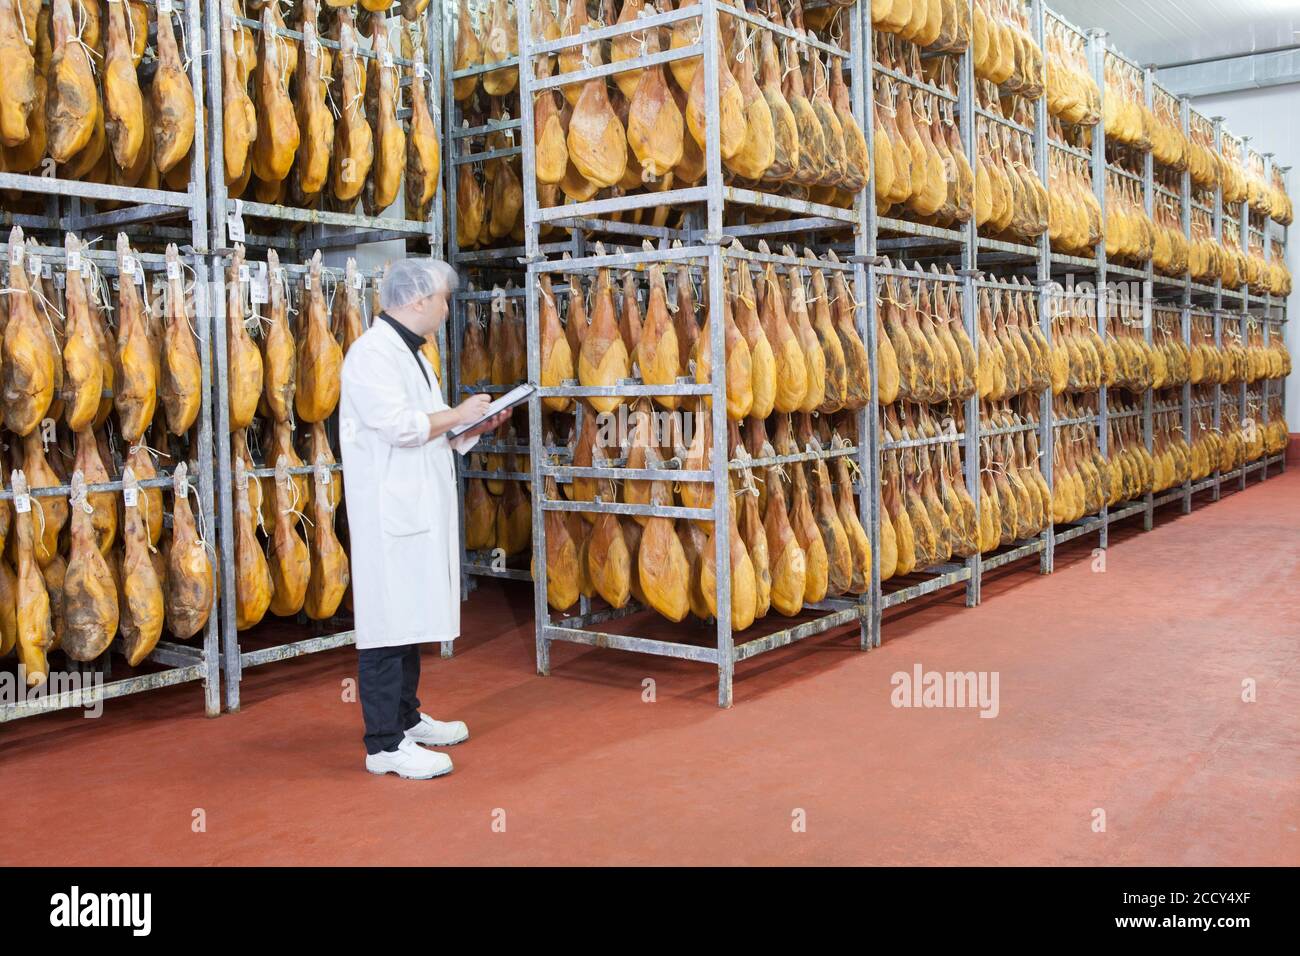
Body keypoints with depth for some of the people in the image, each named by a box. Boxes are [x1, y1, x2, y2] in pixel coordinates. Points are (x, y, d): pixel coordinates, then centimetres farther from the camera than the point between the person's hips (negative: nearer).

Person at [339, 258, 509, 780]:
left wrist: (477, 426, 10)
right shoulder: (372, 352, -12)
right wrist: (459, 415, -10)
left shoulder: (410, 353, 20)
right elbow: (399, 426, -22)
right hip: (388, 510, -10)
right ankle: (384, 743, -3)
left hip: (418, 510, 10)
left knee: (410, 616, 16)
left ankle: (406, 717, 27)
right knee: (387, 621, -7)